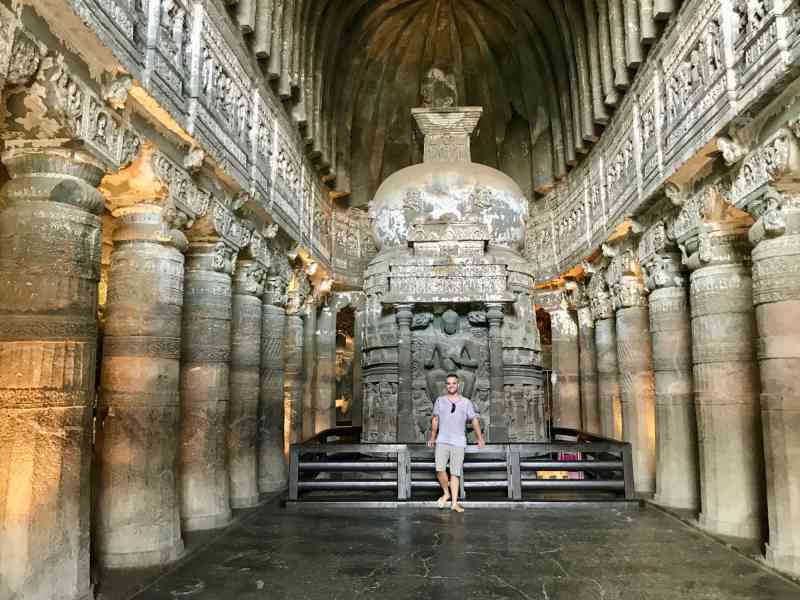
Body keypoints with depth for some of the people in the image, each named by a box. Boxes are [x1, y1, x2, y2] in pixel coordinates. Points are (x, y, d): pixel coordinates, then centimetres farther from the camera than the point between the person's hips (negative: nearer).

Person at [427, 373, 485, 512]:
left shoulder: (466, 402, 6)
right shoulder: (440, 401, 8)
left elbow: (474, 420, 5)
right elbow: (435, 419, 13)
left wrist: (480, 438, -2)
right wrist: (432, 437, 12)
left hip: (458, 443, 0)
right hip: (442, 441, 0)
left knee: (455, 473, 1)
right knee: (440, 469, -13)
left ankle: (454, 503, 8)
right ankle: (446, 493, 11)